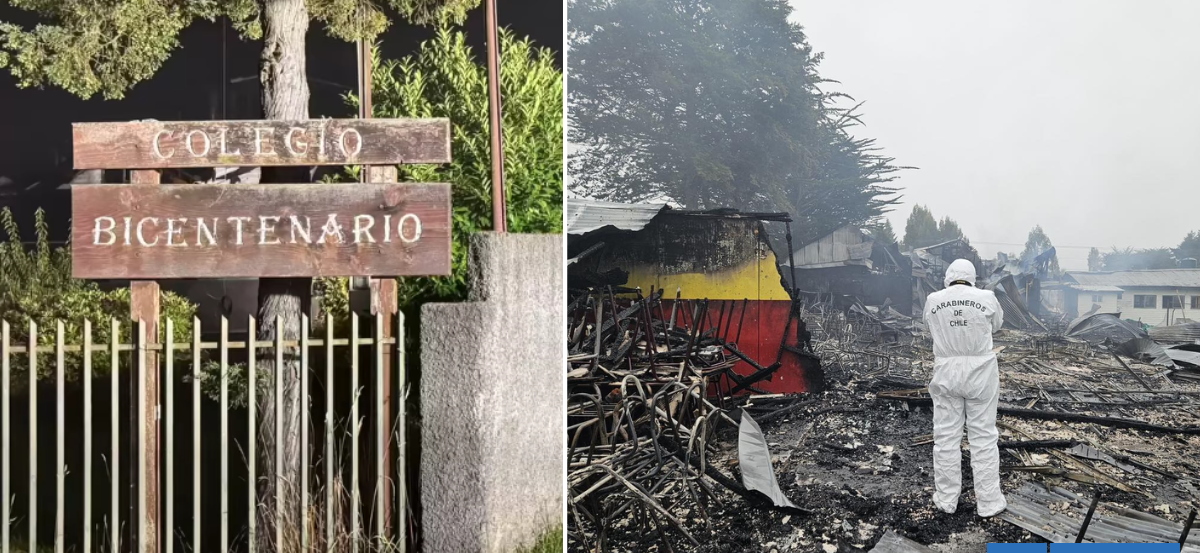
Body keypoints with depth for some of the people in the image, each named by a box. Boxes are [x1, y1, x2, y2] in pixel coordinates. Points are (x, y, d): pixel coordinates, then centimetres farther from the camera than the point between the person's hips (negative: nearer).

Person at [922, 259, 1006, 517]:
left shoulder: (933, 300, -4)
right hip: (980, 372, -1)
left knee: (946, 437, 9)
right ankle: (989, 502, 10)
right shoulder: (986, 297, -7)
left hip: (946, 372, 1)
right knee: (983, 437, 6)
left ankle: (947, 499, 16)